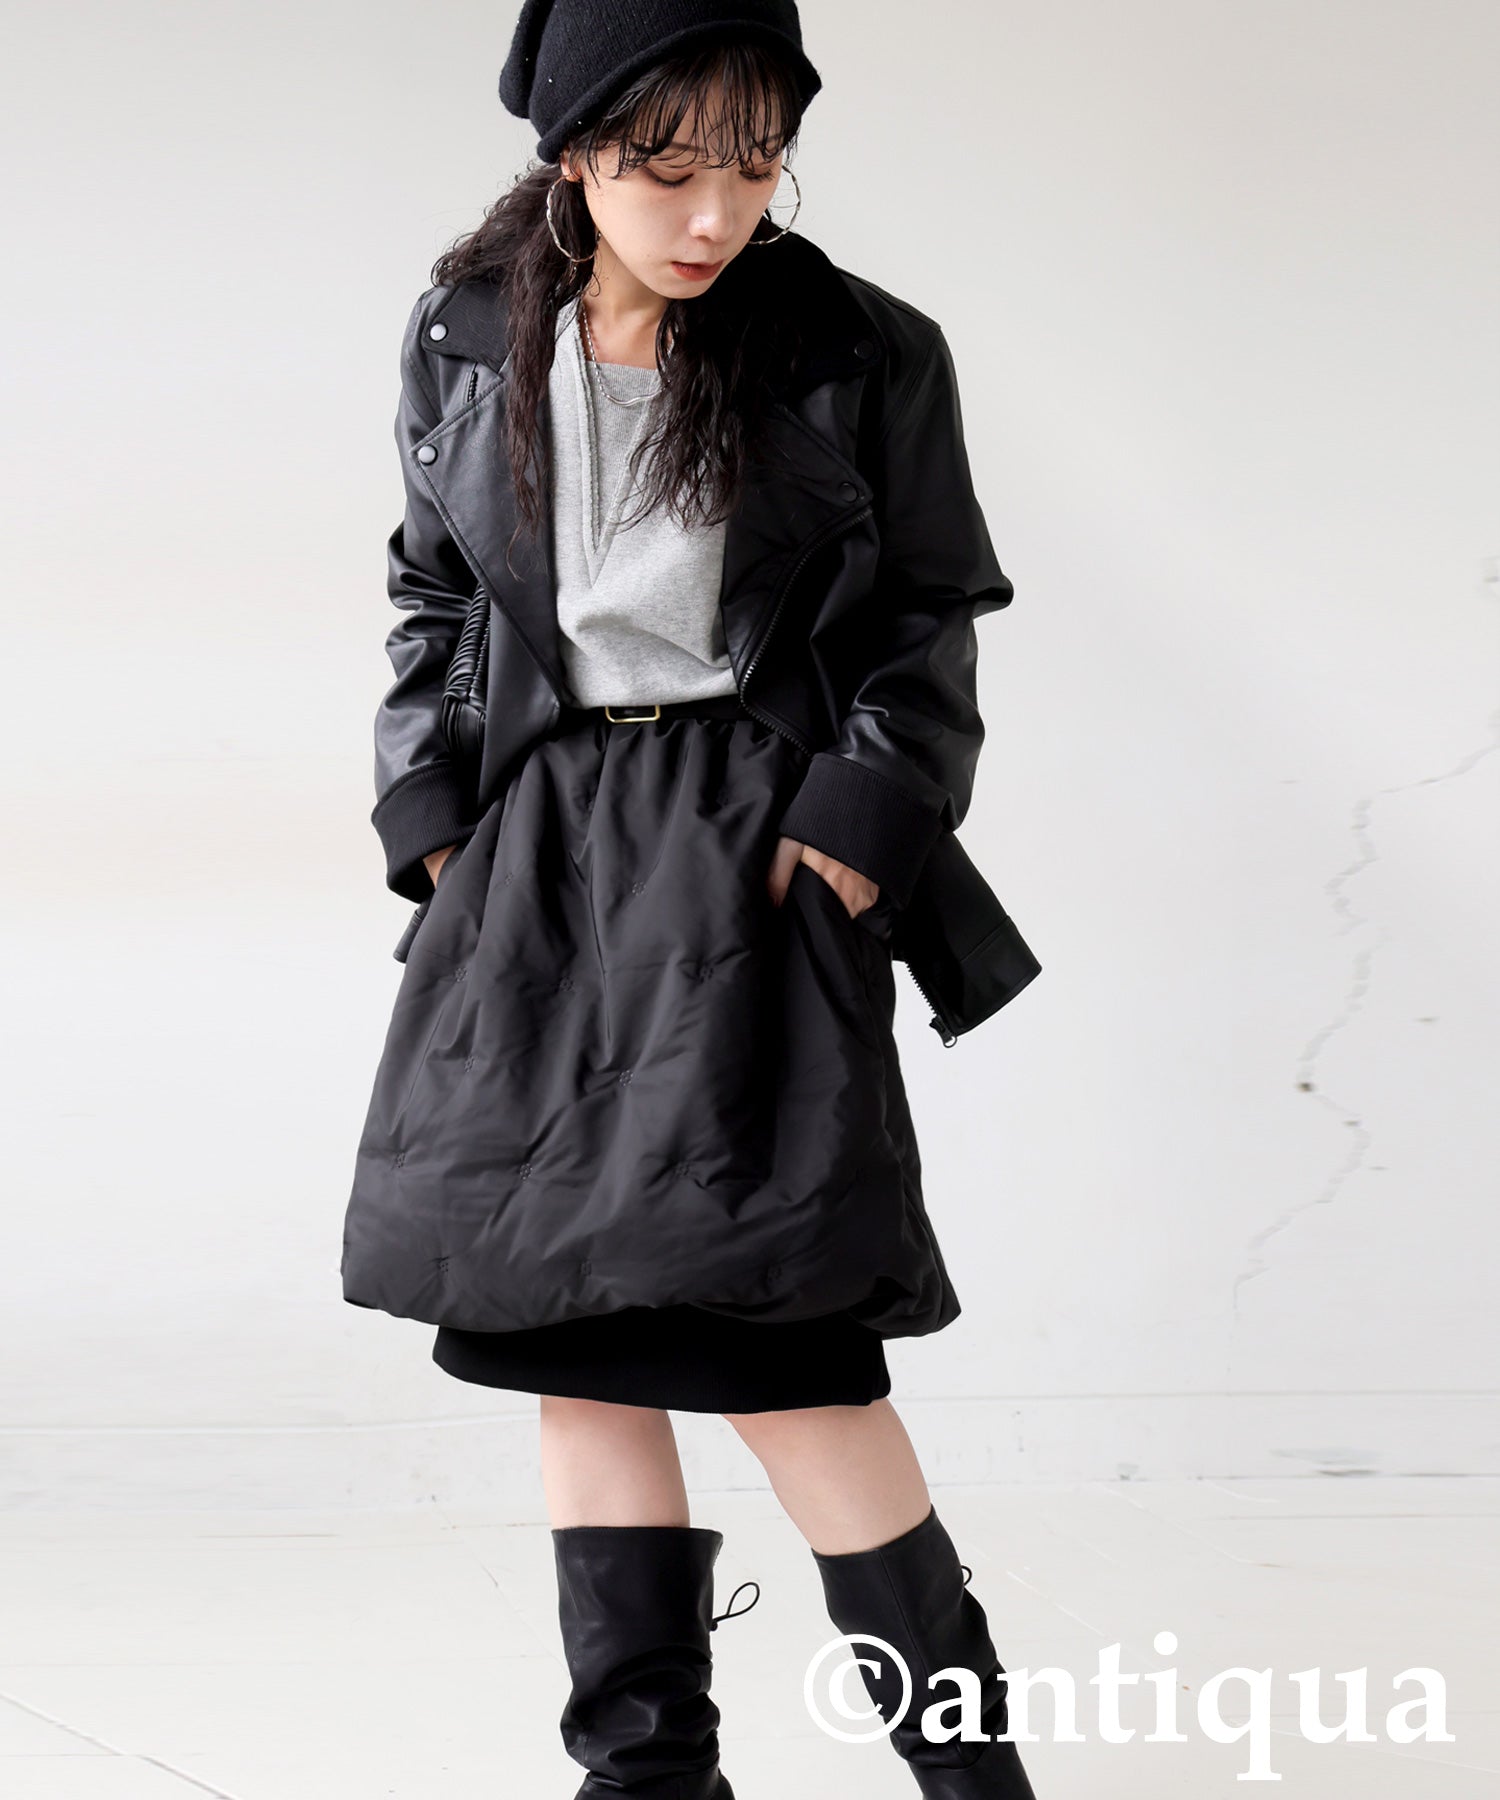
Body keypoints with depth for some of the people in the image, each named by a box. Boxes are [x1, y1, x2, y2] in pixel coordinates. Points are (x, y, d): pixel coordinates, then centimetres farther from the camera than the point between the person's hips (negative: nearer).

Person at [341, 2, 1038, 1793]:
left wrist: (863, 820, -9)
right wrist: (431, 817, 5)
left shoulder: (864, 354, -3)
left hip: (757, 851, -4)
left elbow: (928, 620, 3)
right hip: (534, 853, 4)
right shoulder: (466, 343, 5)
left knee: (774, 1332, -12)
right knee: (564, 1325, 4)